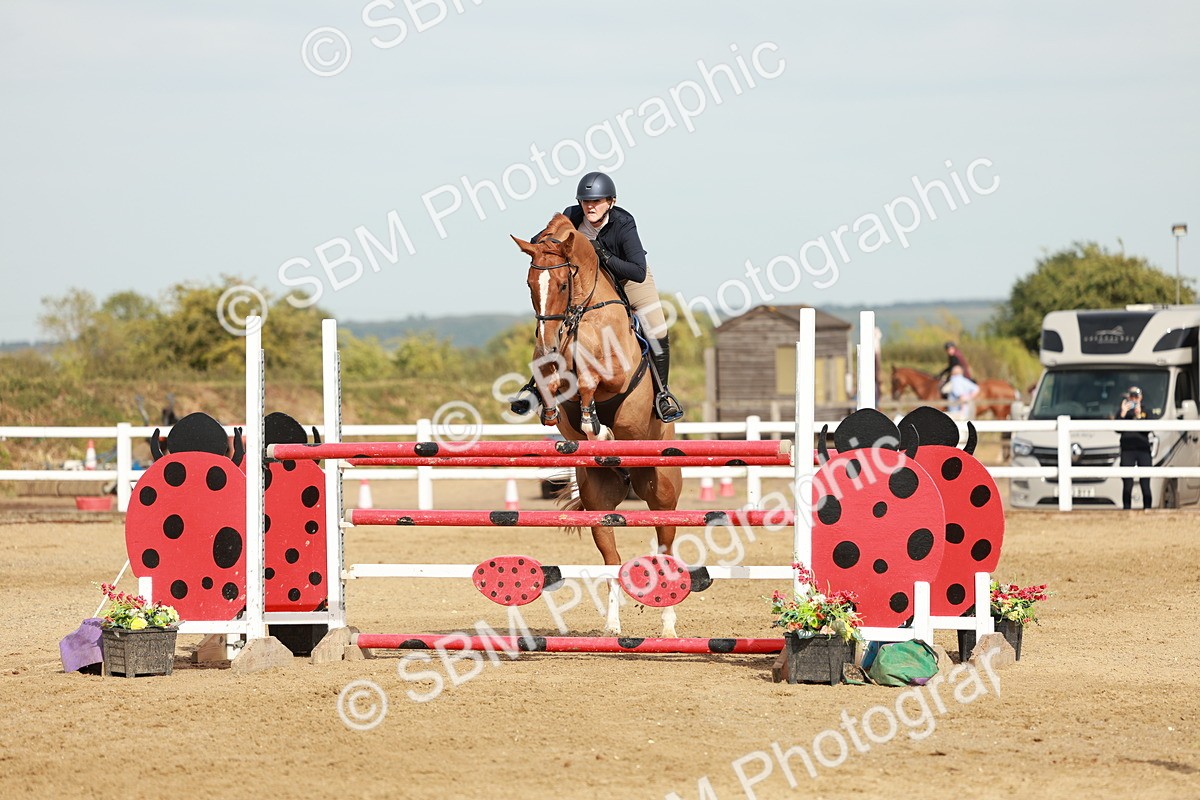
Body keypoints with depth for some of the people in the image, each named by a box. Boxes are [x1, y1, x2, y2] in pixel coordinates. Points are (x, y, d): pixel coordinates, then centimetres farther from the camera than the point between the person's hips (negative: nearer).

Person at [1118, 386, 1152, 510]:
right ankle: (1126, 508, -2)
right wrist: (1123, 414, -12)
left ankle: (1147, 508, 1)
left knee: (1145, 484, -2)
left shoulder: (1146, 412, 11)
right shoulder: (1123, 412, 11)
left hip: (1143, 450, 1)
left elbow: (1148, 430, -3)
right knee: (1127, 484, -4)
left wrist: (1139, 416, -14)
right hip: (1127, 450, -1)